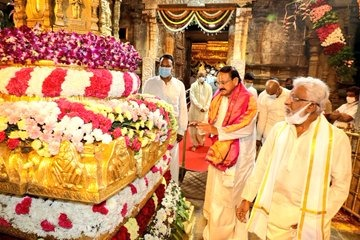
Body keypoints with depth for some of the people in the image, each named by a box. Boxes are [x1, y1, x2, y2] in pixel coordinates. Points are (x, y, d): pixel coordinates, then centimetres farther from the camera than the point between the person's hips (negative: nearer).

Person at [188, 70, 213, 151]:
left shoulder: (208, 86, 6)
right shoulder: (193, 85, 1)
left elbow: (210, 98, 2)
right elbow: (192, 98, -8)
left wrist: (205, 108, -12)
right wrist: (200, 107, -17)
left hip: (204, 111, 1)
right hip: (194, 110, 0)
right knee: (193, 128, 2)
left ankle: (201, 141, 27)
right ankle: (195, 144, 16)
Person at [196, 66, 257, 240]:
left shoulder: (248, 100, -11)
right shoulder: (217, 98, 7)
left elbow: (246, 128, -21)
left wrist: (217, 131, -25)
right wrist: (207, 127, -9)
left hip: (237, 155, -5)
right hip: (218, 152, 5)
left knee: (231, 197, 5)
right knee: (215, 195, 13)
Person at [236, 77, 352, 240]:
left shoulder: (337, 138, -11)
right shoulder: (279, 129, -2)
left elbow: (341, 185, -6)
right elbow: (262, 165, 2)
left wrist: (315, 217, -11)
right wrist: (247, 198, 3)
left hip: (309, 218, -2)